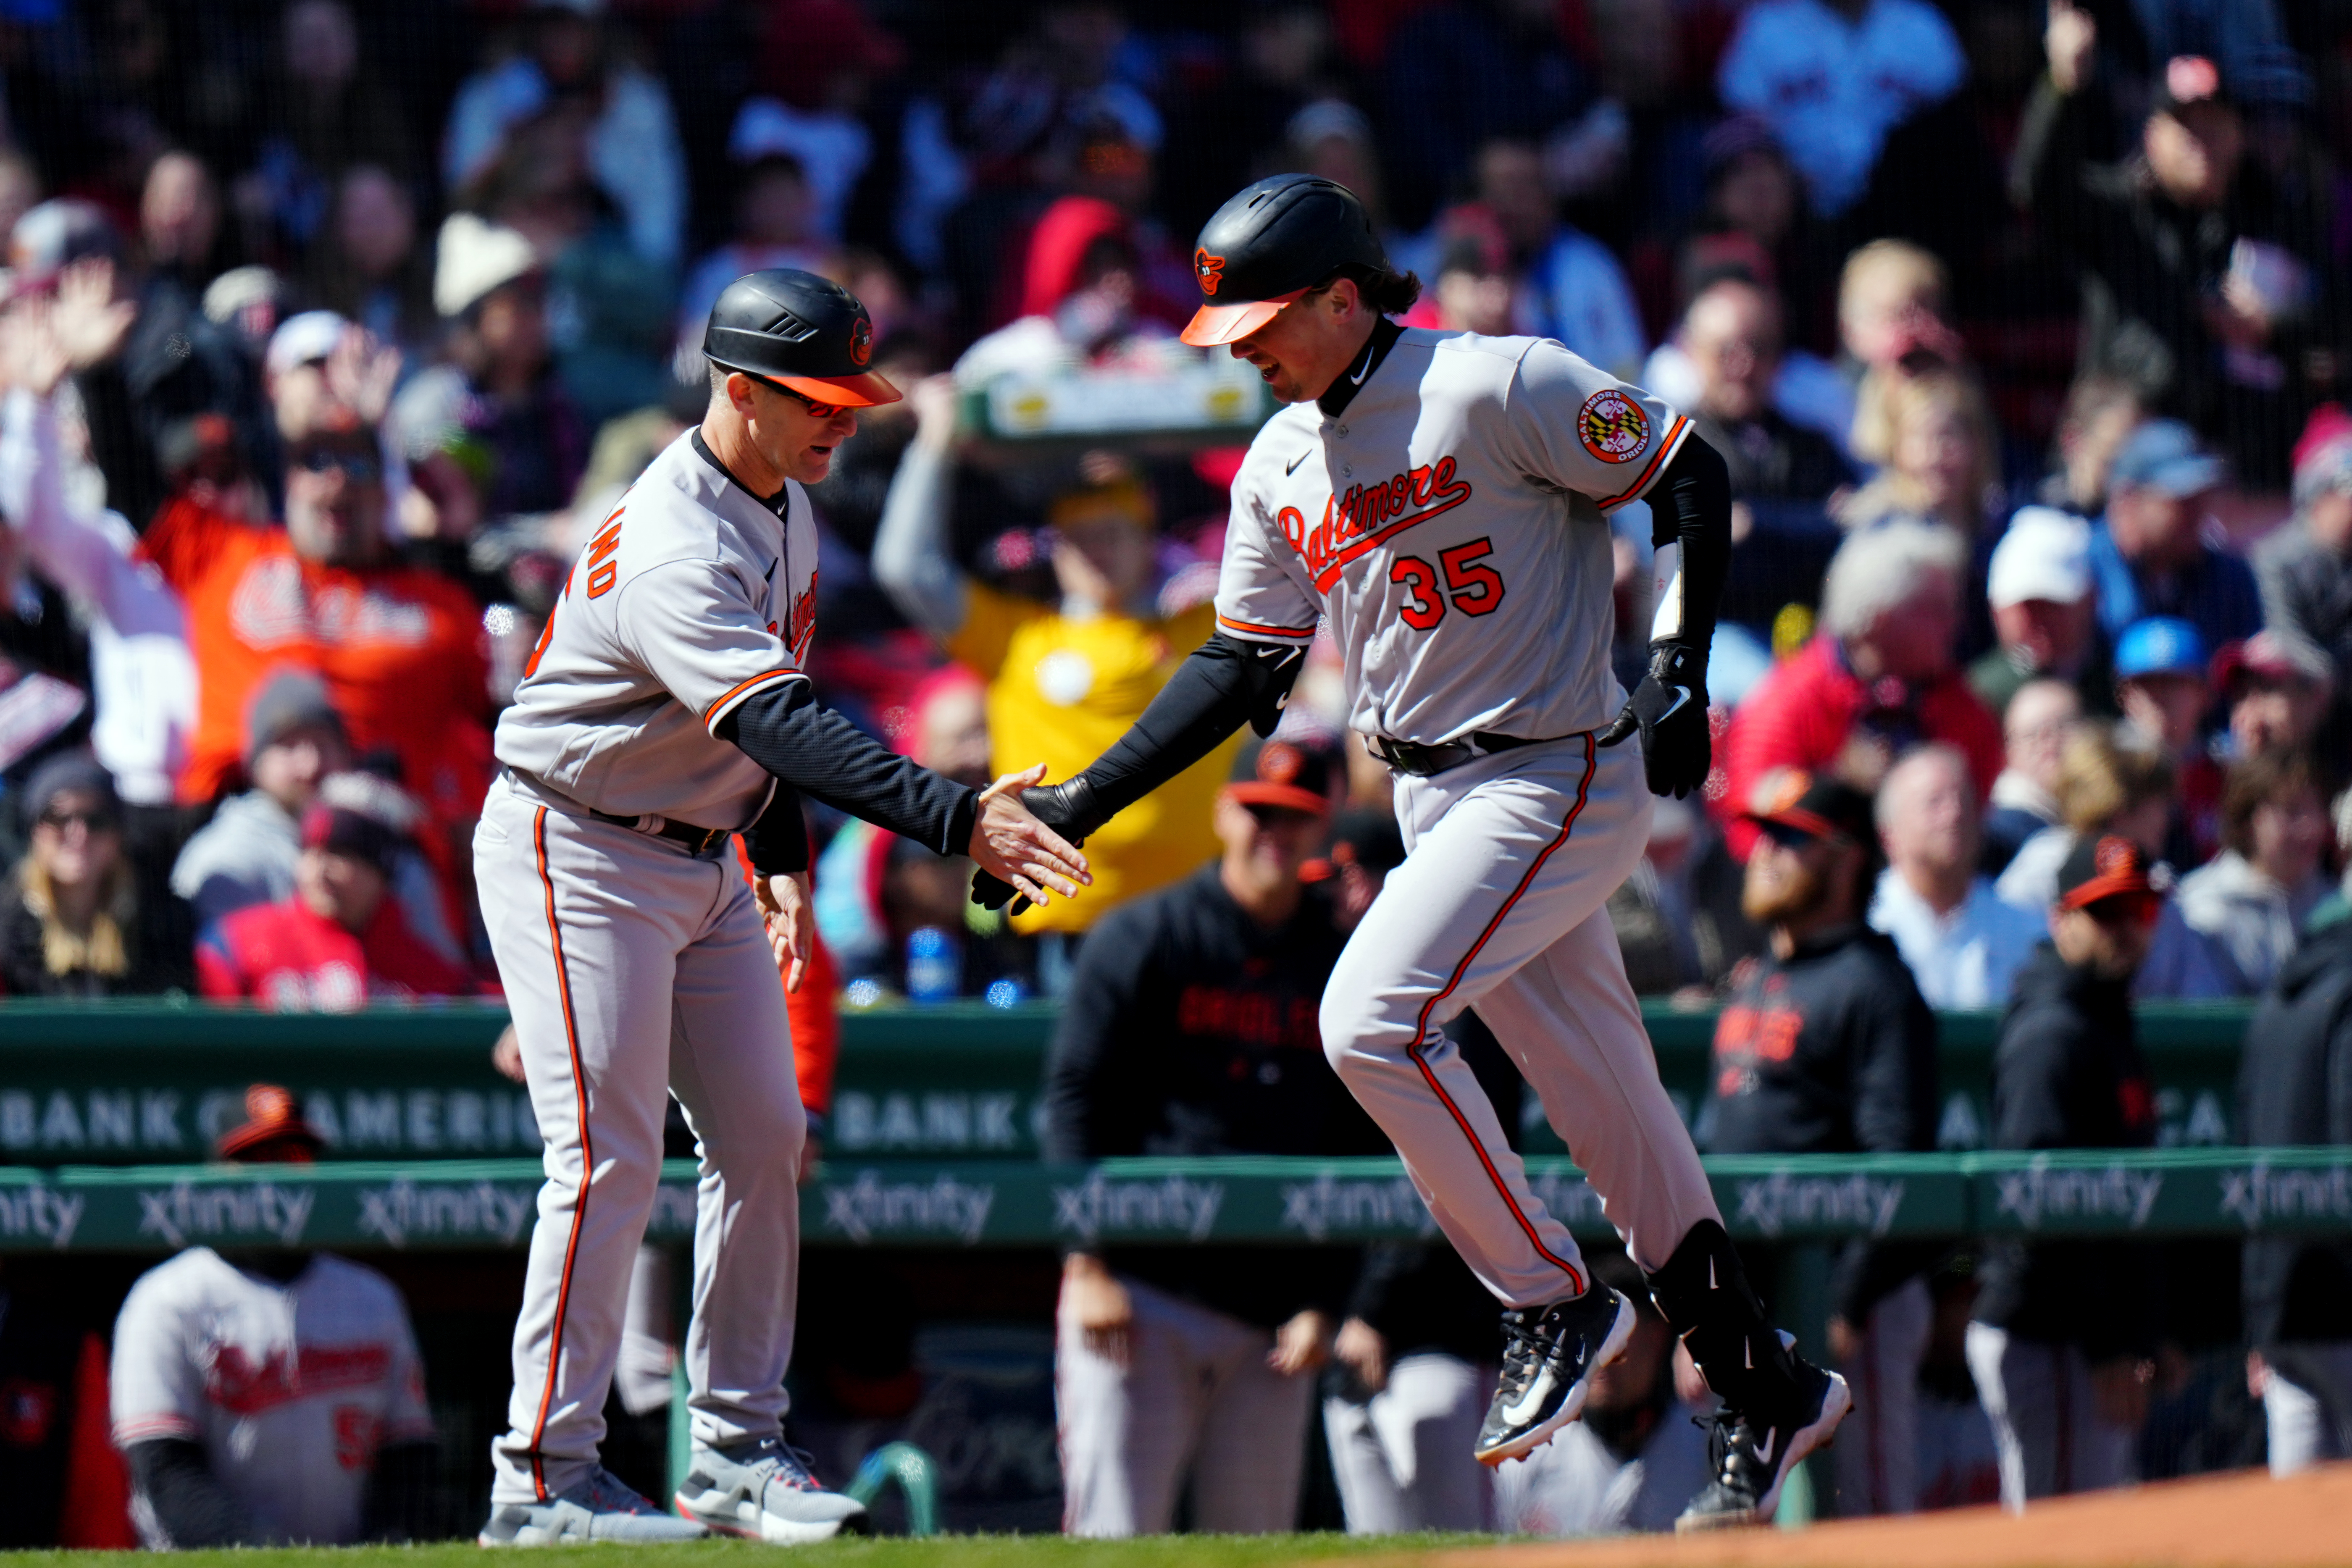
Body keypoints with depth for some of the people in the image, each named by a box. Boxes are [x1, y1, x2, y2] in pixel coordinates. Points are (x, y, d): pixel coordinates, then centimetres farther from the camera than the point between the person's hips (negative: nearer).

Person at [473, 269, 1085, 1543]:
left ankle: (735, 1450, 12)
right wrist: (954, 819, -48)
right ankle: (543, 1477, -10)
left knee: (762, 1141, 5)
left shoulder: (785, 507, 4)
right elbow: (780, 728, -40)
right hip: (579, 853, -9)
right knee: (609, 1155, -13)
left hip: (707, 865, 9)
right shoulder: (673, 550, -28)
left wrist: (783, 861, 11)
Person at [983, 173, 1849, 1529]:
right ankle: (1769, 1392, 20)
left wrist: (1680, 675, -18)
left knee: (1371, 1019, -21)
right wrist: (1083, 800, 6)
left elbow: (1691, 479, -9)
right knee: (1611, 1109, 11)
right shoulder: (1281, 465, 9)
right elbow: (1245, 669, 13)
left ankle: (1556, 1304, -7)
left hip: (1558, 781, -7)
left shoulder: (1499, 389, -14)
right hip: (1437, 803, 8)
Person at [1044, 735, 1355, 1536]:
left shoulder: (1341, 968, 11)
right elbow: (1074, 1102, -3)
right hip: (1140, 1287, -4)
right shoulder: (1142, 938, 1)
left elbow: (1352, 1149, 11)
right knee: (1115, 1536, -10)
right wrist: (1086, 1266, -10)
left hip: (1272, 1317, 4)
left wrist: (1322, 1303, 2)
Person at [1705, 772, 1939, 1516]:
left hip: (1834, 1293, -9)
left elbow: (1900, 1166, -16)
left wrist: (1849, 1309, -22)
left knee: (1866, 1516, -10)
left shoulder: (1873, 985, -8)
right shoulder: (1750, 985, 19)